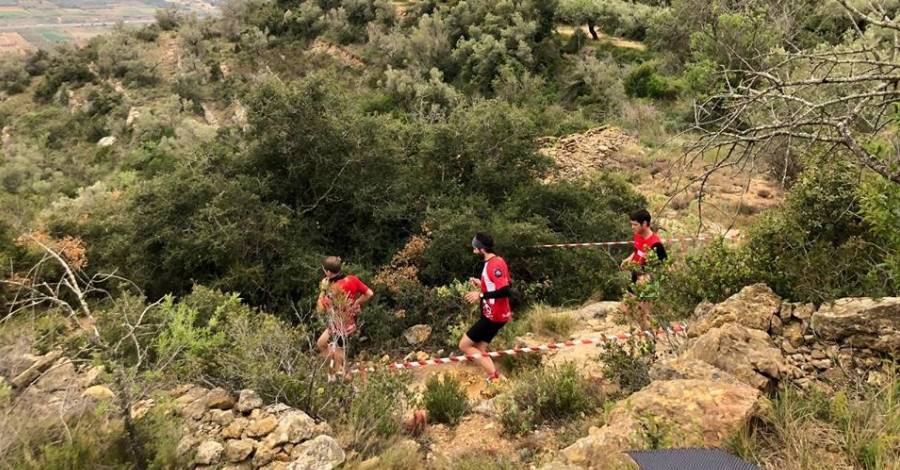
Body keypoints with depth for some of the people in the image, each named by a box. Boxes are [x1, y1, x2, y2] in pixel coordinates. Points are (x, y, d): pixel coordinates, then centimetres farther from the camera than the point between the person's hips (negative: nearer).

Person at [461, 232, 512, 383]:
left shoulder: (494, 264, -21)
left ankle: (494, 376, -6)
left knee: (464, 345, -4)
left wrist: (481, 295, -25)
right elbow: (504, 284, 22)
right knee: (479, 350, 13)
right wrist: (481, 284, 15)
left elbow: (505, 290, -30)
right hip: (494, 314, 10)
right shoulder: (495, 262, 11)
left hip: (493, 316, -10)